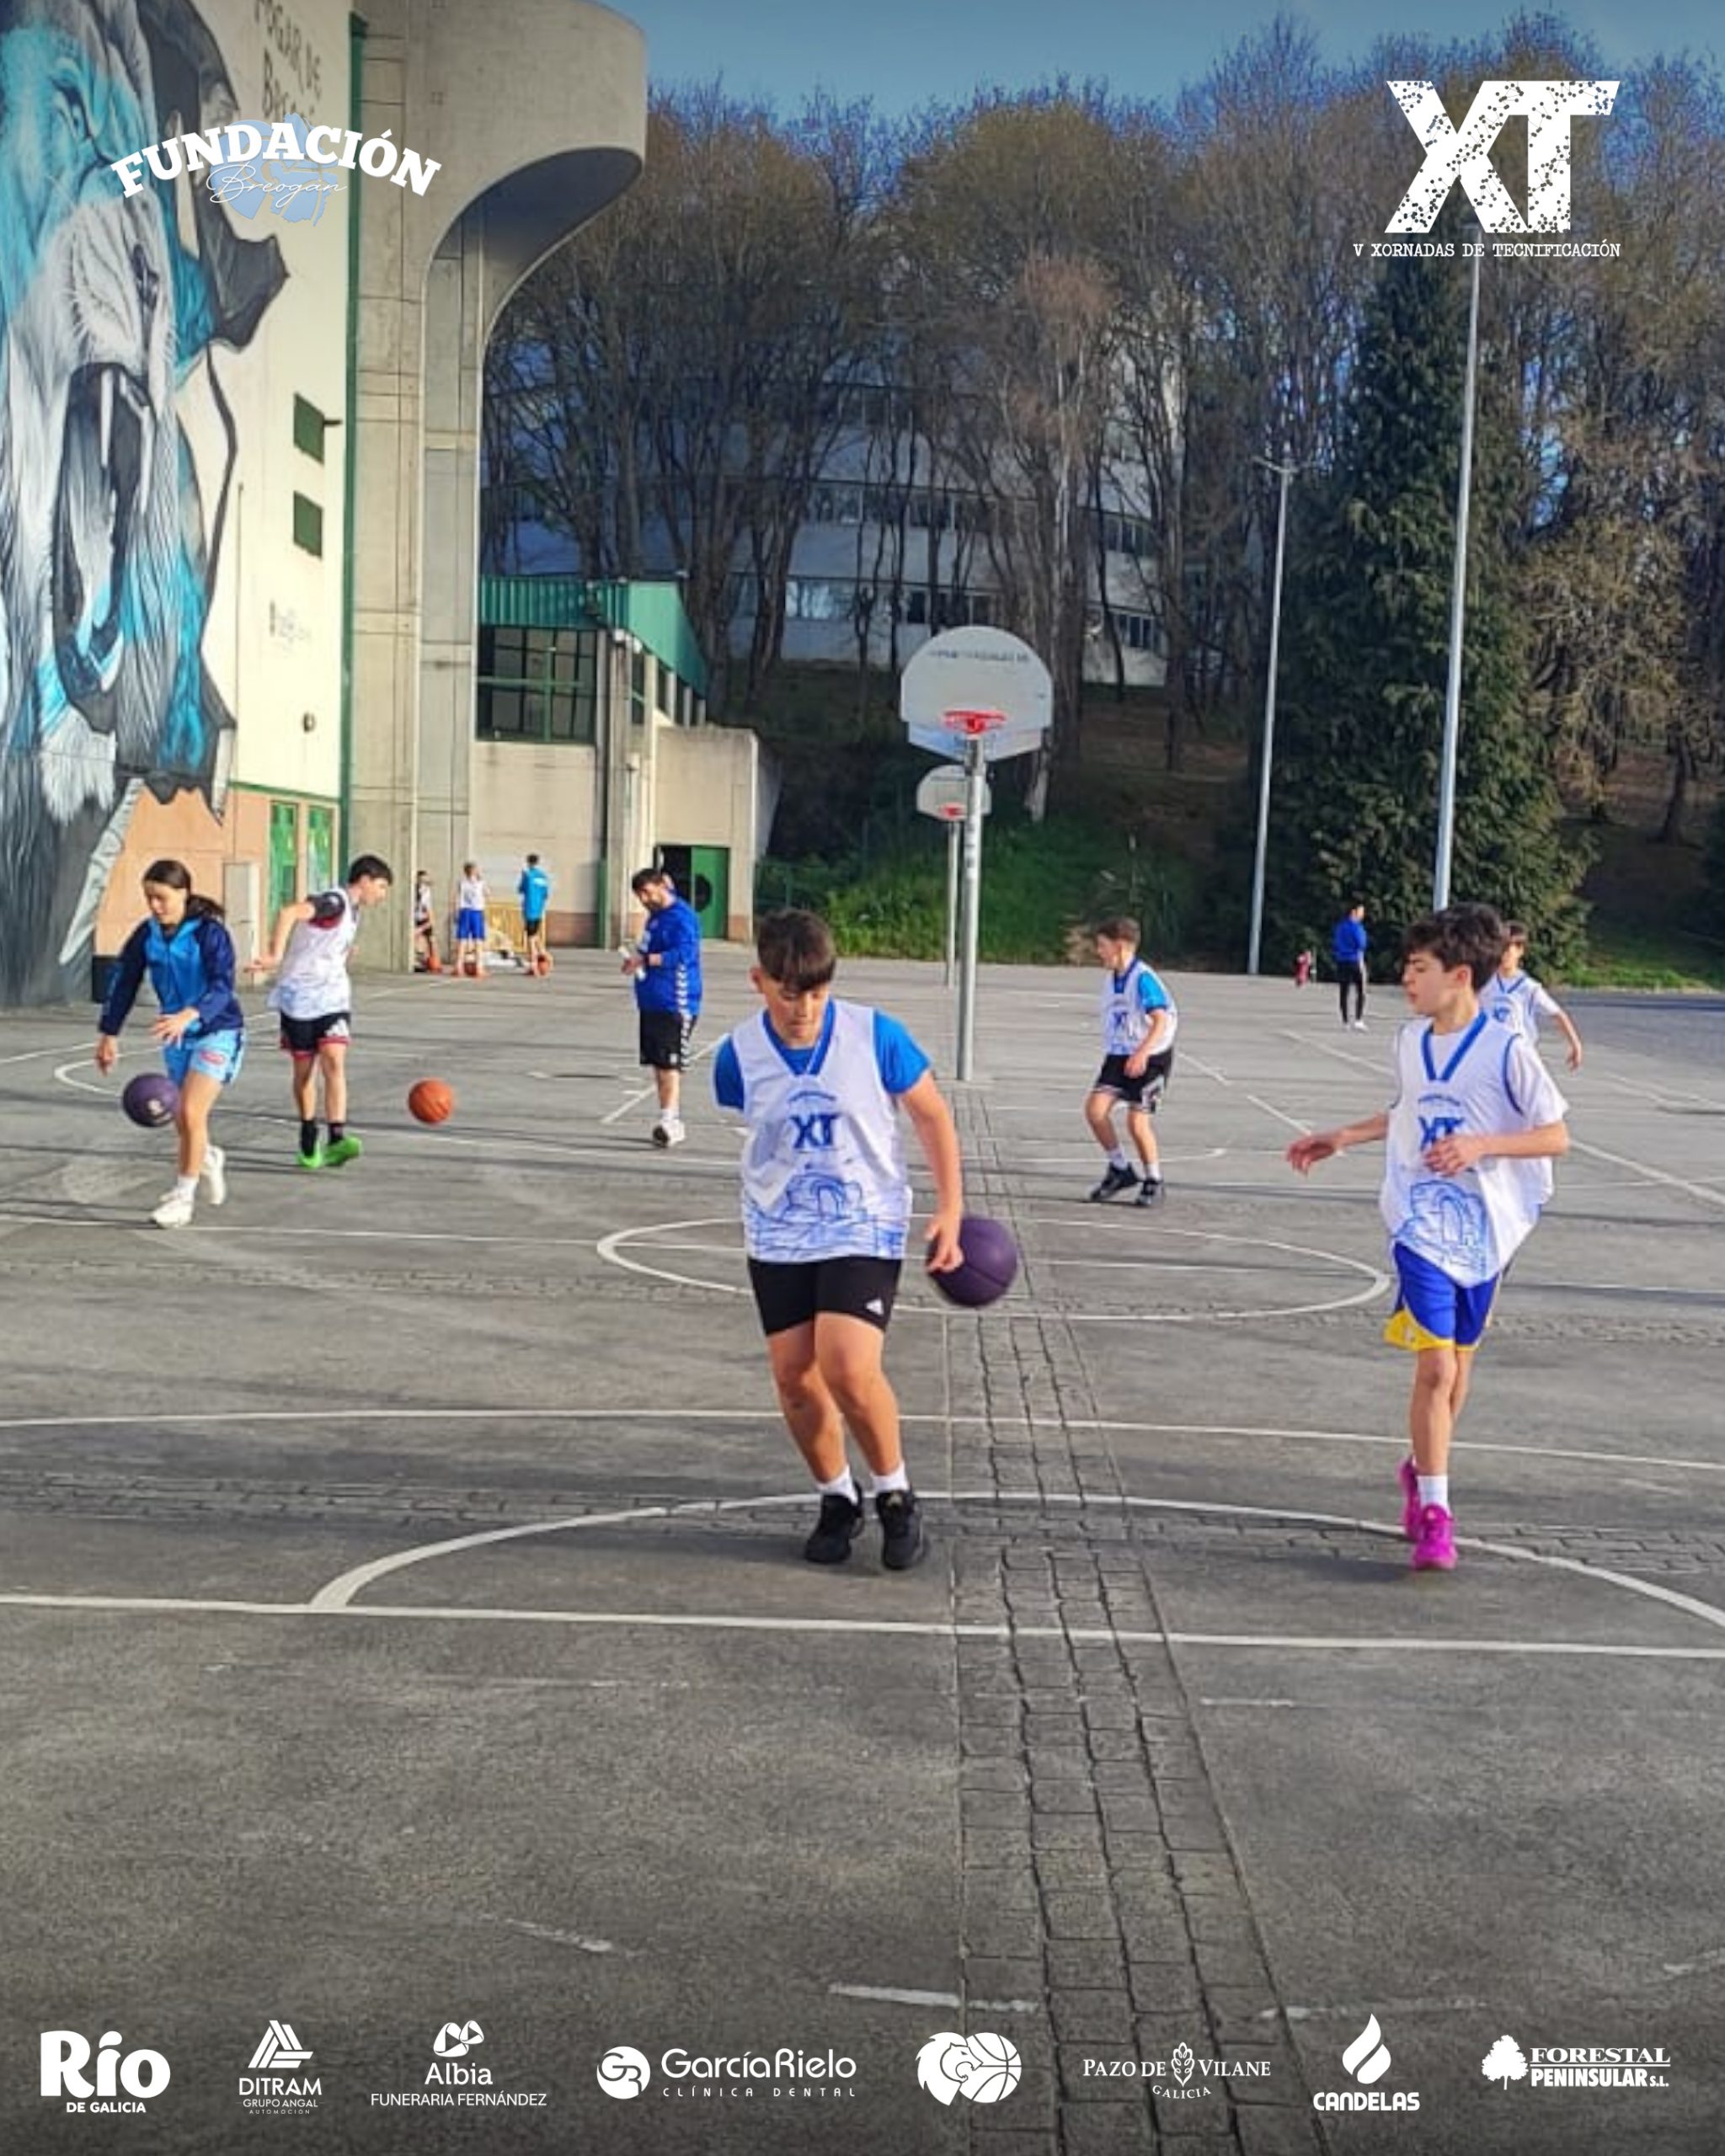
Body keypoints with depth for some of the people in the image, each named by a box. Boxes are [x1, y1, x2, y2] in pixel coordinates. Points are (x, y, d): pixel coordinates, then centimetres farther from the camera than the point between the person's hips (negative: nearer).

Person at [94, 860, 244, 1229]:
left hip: (217, 1032, -6)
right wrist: (108, 1034, 7)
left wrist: (188, 1016, -44)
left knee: (190, 1113, -17)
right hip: (177, 1036, 6)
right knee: (183, 1122, 11)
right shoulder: (147, 935, -2)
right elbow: (124, 982, 7)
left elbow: (222, 985, -29)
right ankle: (208, 1159, 45)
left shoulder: (210, 932, -18)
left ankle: (183, 1197, -4)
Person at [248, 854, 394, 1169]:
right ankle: (308, 1140, 25)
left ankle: (337, 1140, -21)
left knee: (335, 1064, -13)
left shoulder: (352, 910, 12)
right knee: (304, 1071, 7)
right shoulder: (334, 902, -16)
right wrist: (275, 957, -40)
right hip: (299, 998, -6)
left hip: (332, 1000, 6)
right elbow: (289, 913, -33)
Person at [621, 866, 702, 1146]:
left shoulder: (681, 917, -14)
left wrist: (645, 960, -22)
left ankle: (669, 1120, -13)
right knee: (657, 1063, 11)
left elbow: (684, 954, -24)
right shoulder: (655, 916, 15)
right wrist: (636, 960, 10)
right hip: (652, 1003, 9)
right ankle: (673, 1124, 18)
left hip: (674, 1005, -9)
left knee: (670, 1064, -11)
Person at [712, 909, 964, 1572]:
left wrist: (950, 1208, -5)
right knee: (793, 1376, 2)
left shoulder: (876, 1036, -15)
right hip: (777, 1237, 3)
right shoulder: (738, 1055, -9)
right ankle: (837, 1498, 25)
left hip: (865, 1229, -3)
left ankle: (895, 1495, 6)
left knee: (849, 1368, -18)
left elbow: (931, 1114, -2)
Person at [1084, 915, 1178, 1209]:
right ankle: (1121, 1170, 7)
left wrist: (1142, 1053, -34)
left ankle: (1154, 1182, 12)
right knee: (1095, 1108, -8)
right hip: (1119, 1056, 7)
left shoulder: (1143, 979, -18)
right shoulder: (1111, 980, 8)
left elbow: (1161, 1020, -25)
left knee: (1137, 1121, -8)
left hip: (1150, 1058, -7)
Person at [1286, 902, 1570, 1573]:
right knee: (1435, 1365, -11)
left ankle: (1423, 1471, 39)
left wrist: (1481, 1145, -22)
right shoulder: (1410, 1040, 3)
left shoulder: (1507, 1051, -12)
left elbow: (1556, 1136, -9)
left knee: (1456, 1362, 14)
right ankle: (1433, 1515, -5)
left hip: (1486, 1228, -1)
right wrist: (1341, 1137, 20)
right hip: (1422, 1227, 1)